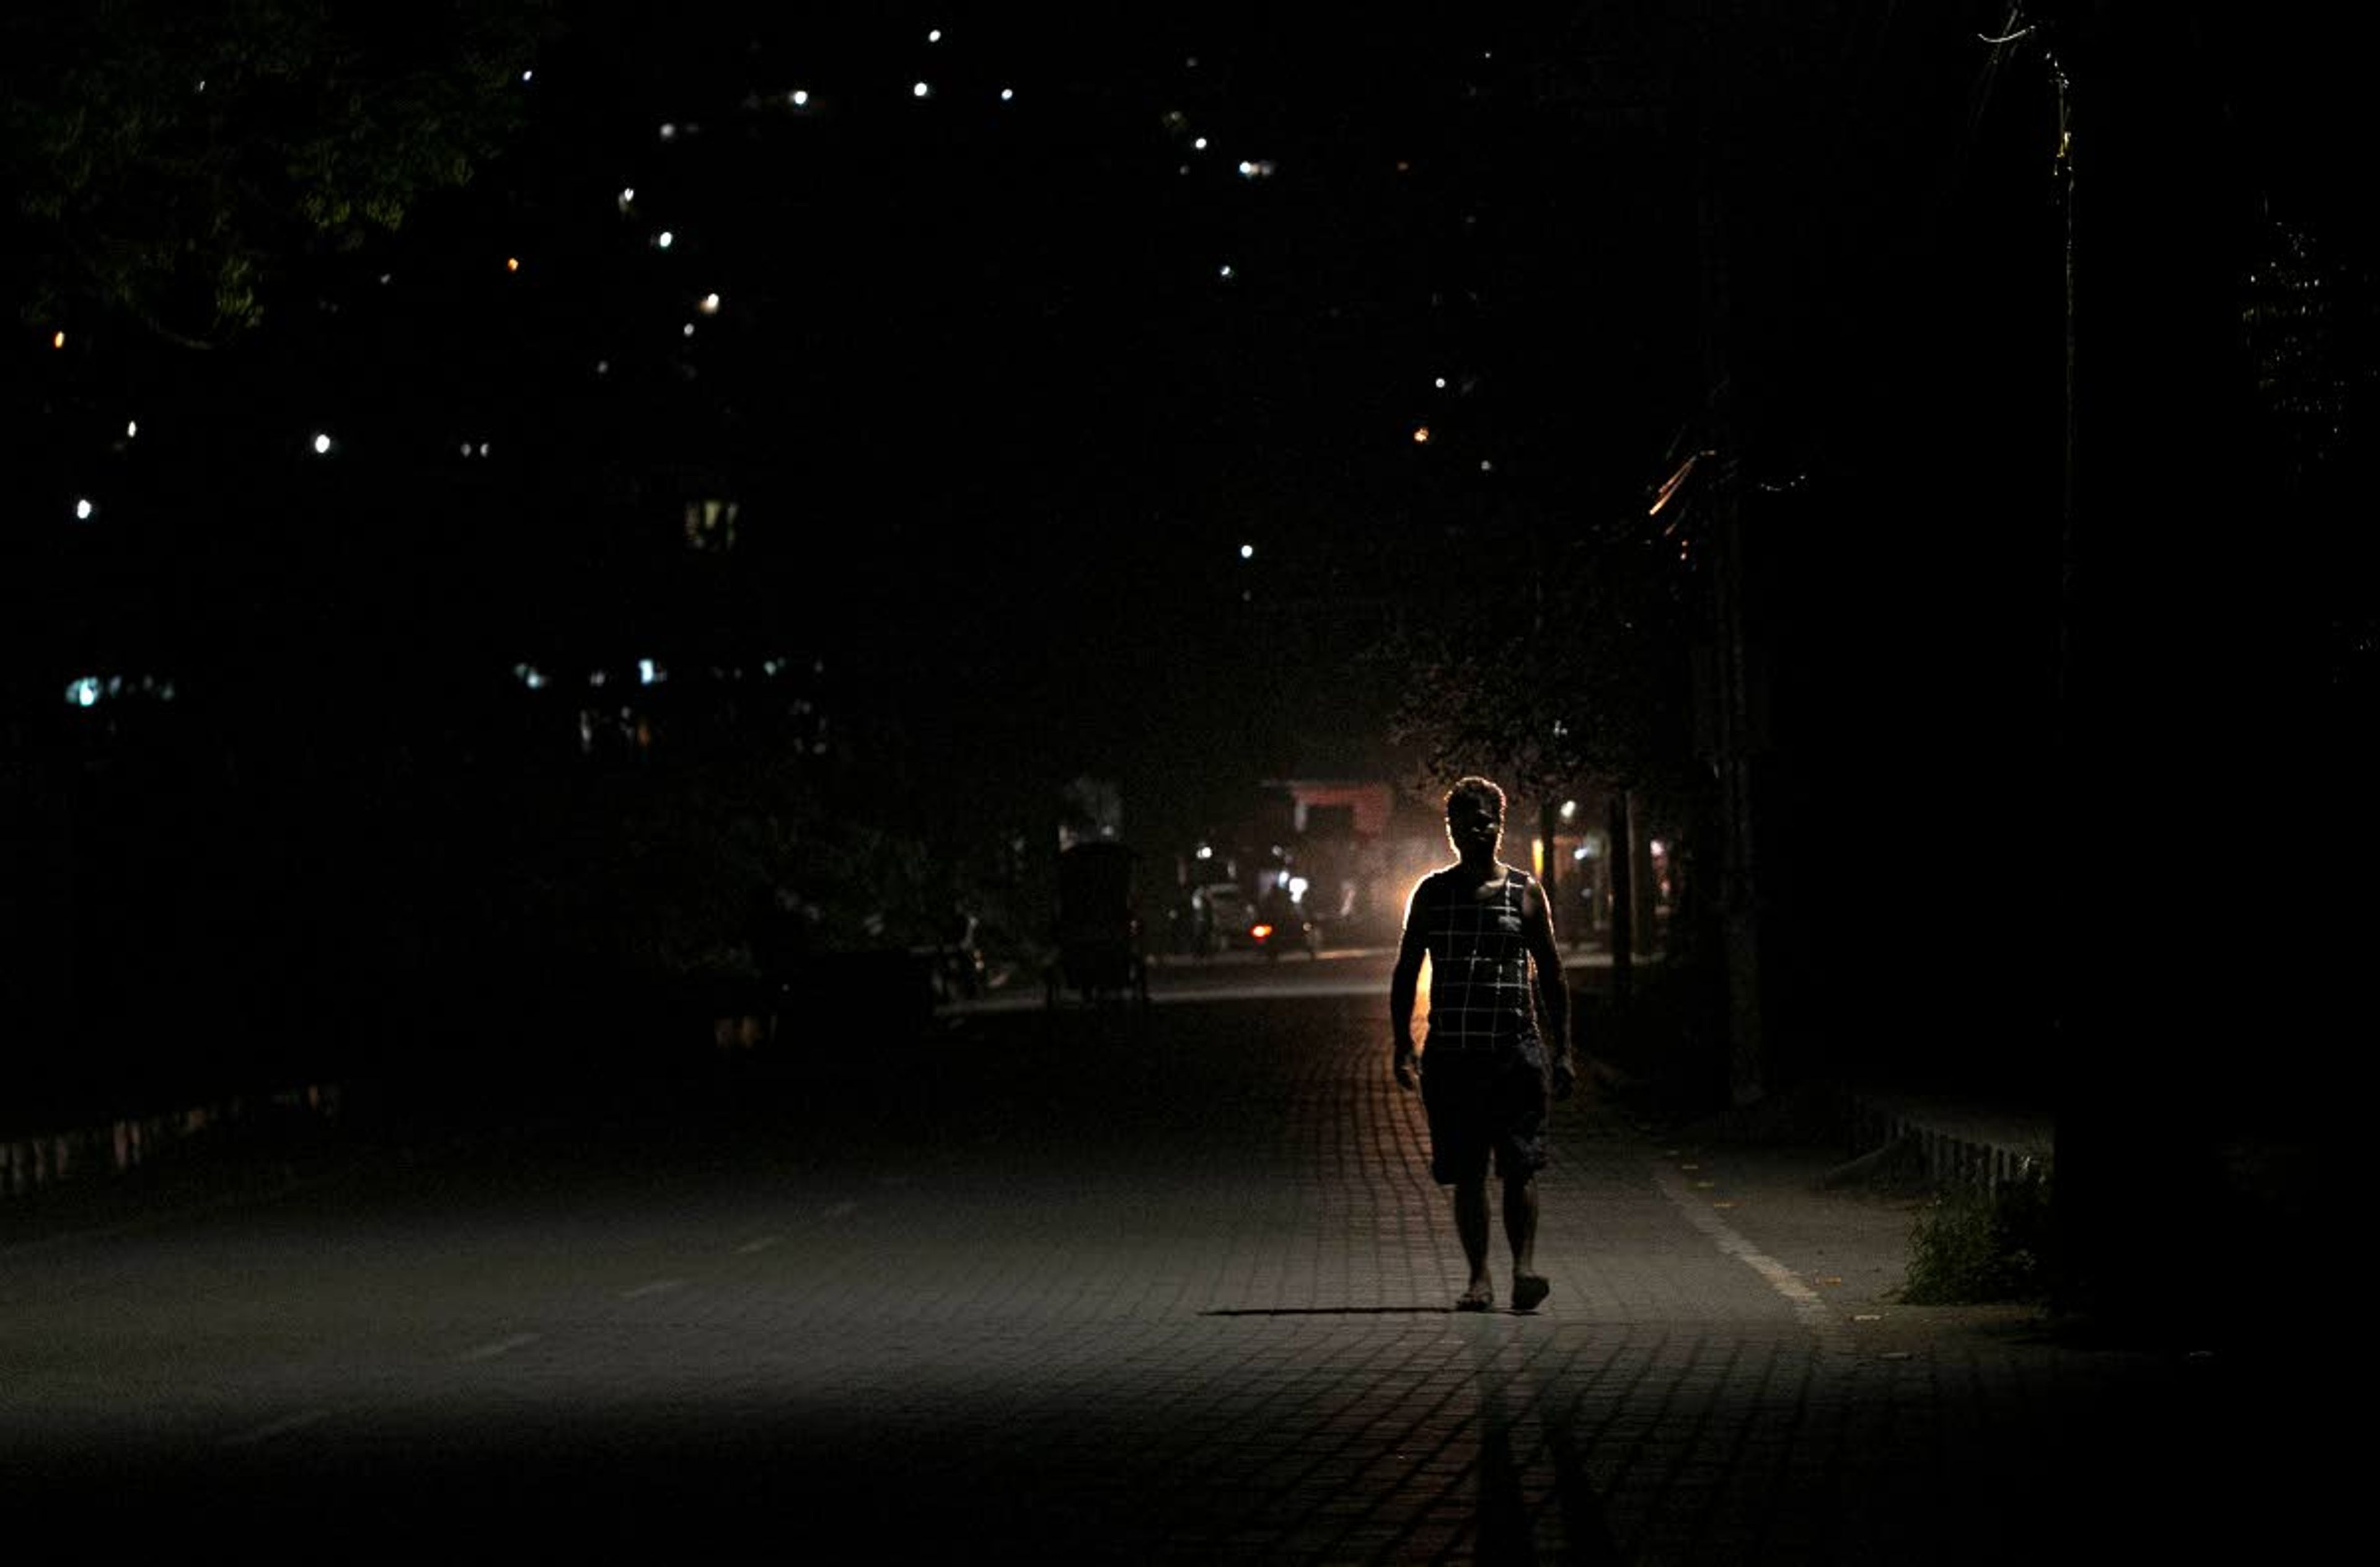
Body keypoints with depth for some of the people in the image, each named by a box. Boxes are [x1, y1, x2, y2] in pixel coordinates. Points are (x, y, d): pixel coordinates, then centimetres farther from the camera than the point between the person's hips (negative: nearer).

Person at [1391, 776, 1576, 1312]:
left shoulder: (1526, 892, 7)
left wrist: (1561, 1052, 6)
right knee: (1466, 1173, 3)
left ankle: (1524, 1266, -15)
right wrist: (1403, 1046, 2)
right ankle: (1479, 1276, 9)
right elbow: (1405, 972, 12)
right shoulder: (1432, 893, 10)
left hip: (1514, 1046, -1)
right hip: (1450, 1048, 1)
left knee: (1518, 1166, -12)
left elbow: (1551, 976, 10)